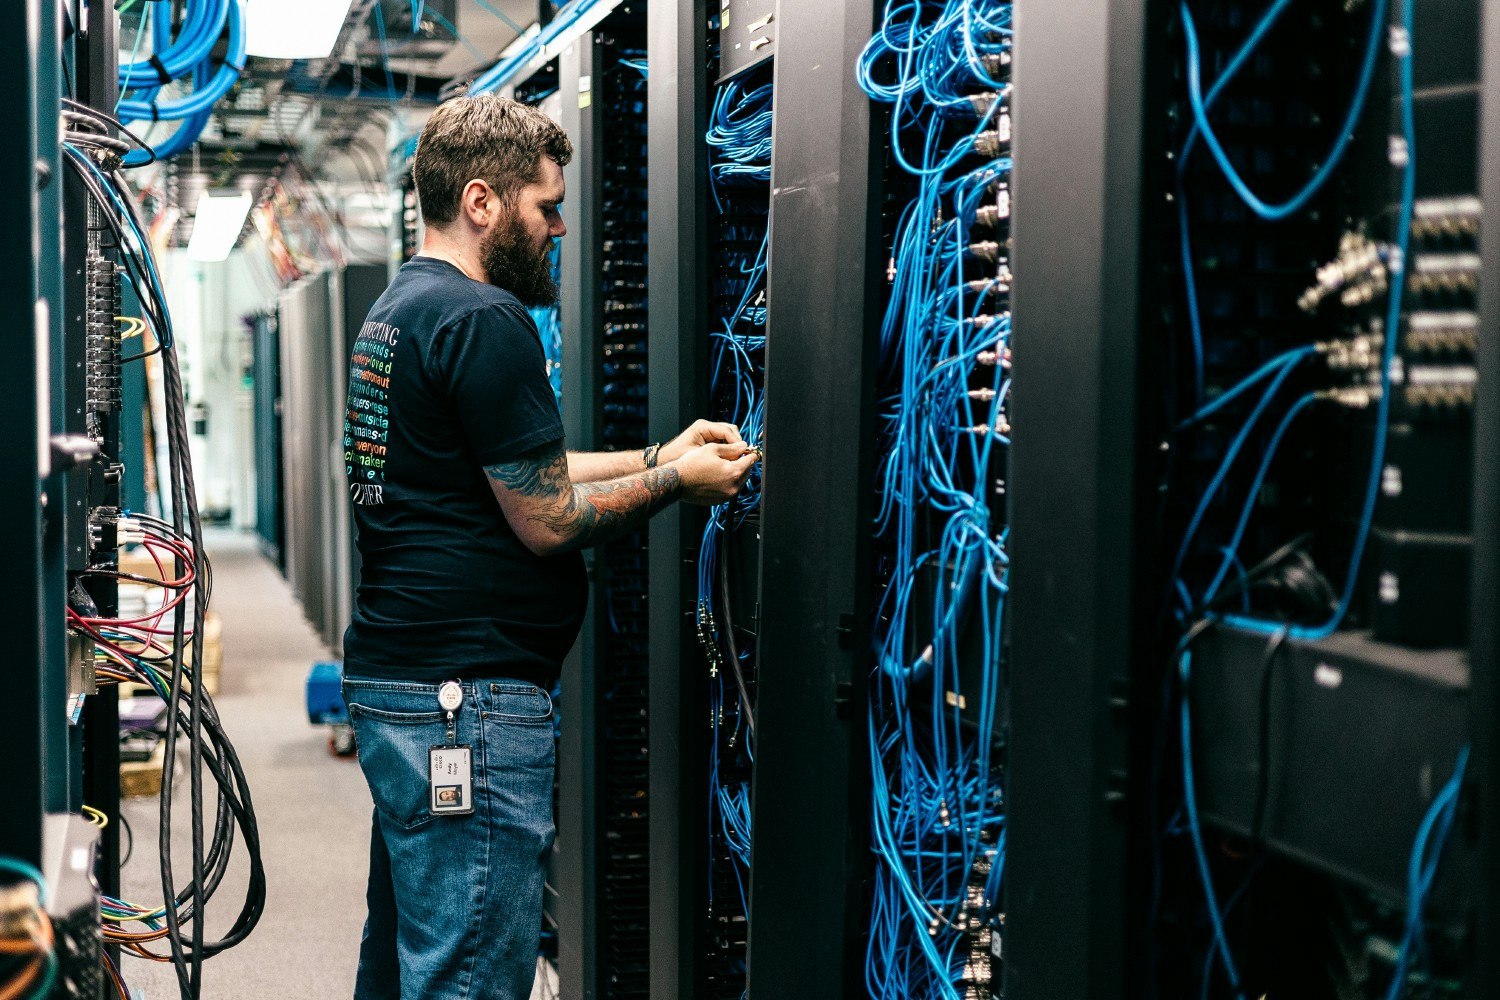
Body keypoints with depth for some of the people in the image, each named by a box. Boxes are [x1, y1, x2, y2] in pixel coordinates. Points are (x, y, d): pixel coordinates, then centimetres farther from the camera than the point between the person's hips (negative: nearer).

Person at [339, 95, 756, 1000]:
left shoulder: (396, 311, 17)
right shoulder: (484, 319, -15)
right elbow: (547, 520, -15)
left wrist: (659, 455, 18)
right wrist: (675, 481, 0)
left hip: (391, 683, 11)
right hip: (467, 695, -11)